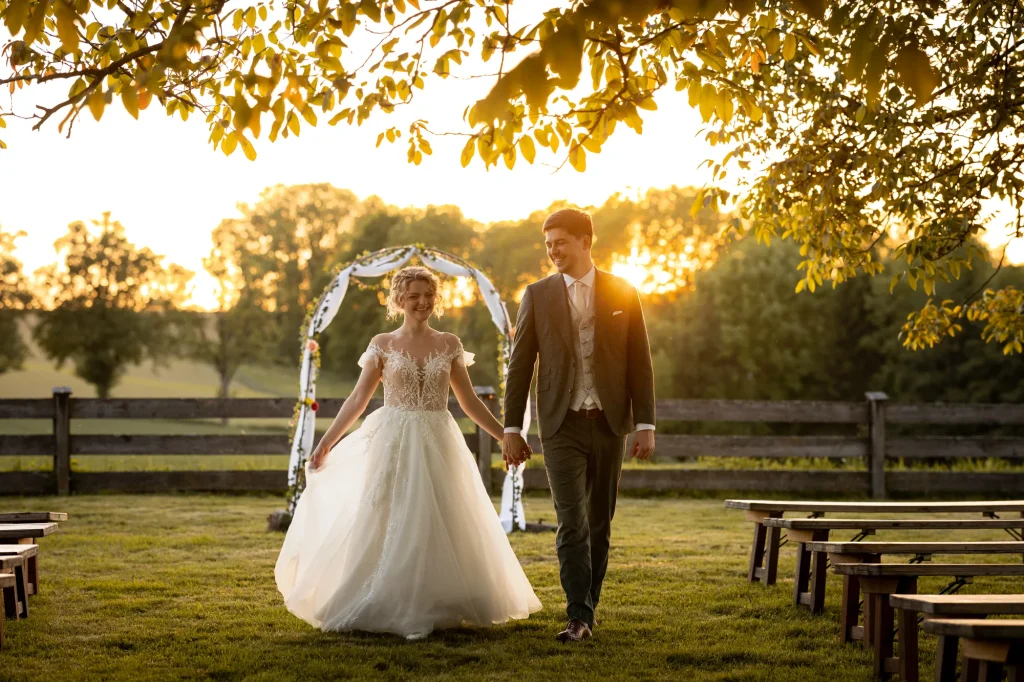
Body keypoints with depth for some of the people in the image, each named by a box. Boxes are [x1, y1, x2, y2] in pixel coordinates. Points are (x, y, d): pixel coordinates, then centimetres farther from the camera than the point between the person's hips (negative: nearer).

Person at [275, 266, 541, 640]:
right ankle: (386, 609, 9)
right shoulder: (382, 345, 2)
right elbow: (357, 399, 2)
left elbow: (470, 401, 11)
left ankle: (435, 608, 9)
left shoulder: (449, 345, 7)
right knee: (387, 526, 0)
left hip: (438, 446, 1)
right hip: (393, 444, -1)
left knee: (439, 528, 1)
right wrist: (325, 443, -5)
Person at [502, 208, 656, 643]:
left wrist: (645, 425, -3)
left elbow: (640, 363, 3)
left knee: (599, 523, 9)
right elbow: (520, 365, 3)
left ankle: (587, 607, 21)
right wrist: (512, 429, -1)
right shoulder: (537, 296, 2)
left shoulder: (623, 294, 3)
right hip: (562, 425, -1)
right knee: (572, 522, -10)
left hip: (609, 424, 1)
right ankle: (578, 617, -9)